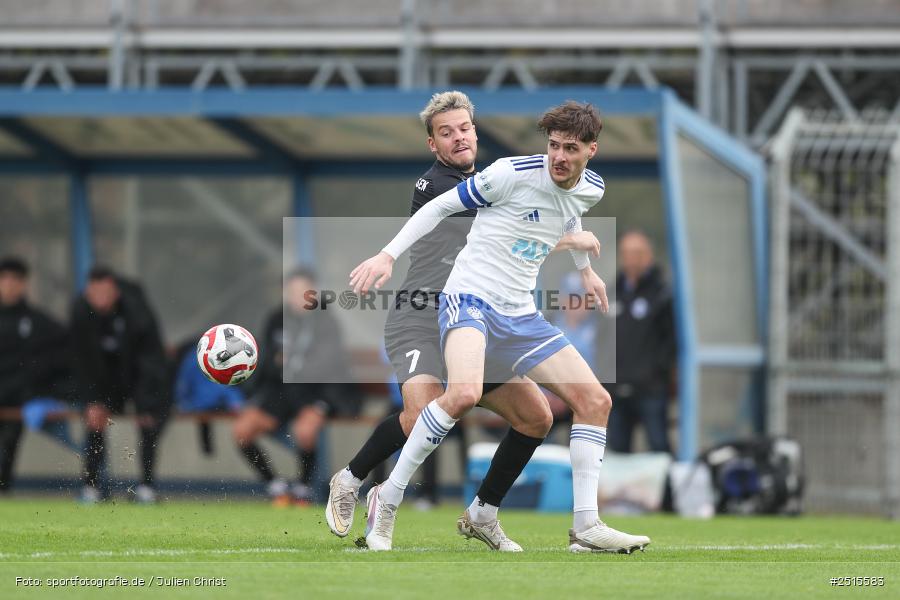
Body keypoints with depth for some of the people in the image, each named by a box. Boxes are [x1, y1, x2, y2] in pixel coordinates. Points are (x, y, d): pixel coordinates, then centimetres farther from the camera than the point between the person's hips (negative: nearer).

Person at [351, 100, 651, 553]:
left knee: (596, 400, -1)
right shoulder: (513, 174, -14)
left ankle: (585, 528, 4)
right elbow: (440, 206, -5)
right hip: (470, 298, -7)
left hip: (520, 314, 8)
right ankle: (385, 504, -20)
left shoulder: (591, 189, 7)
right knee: (464, 393, -34)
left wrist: (585, 269, 44)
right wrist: (388, 256, -11)